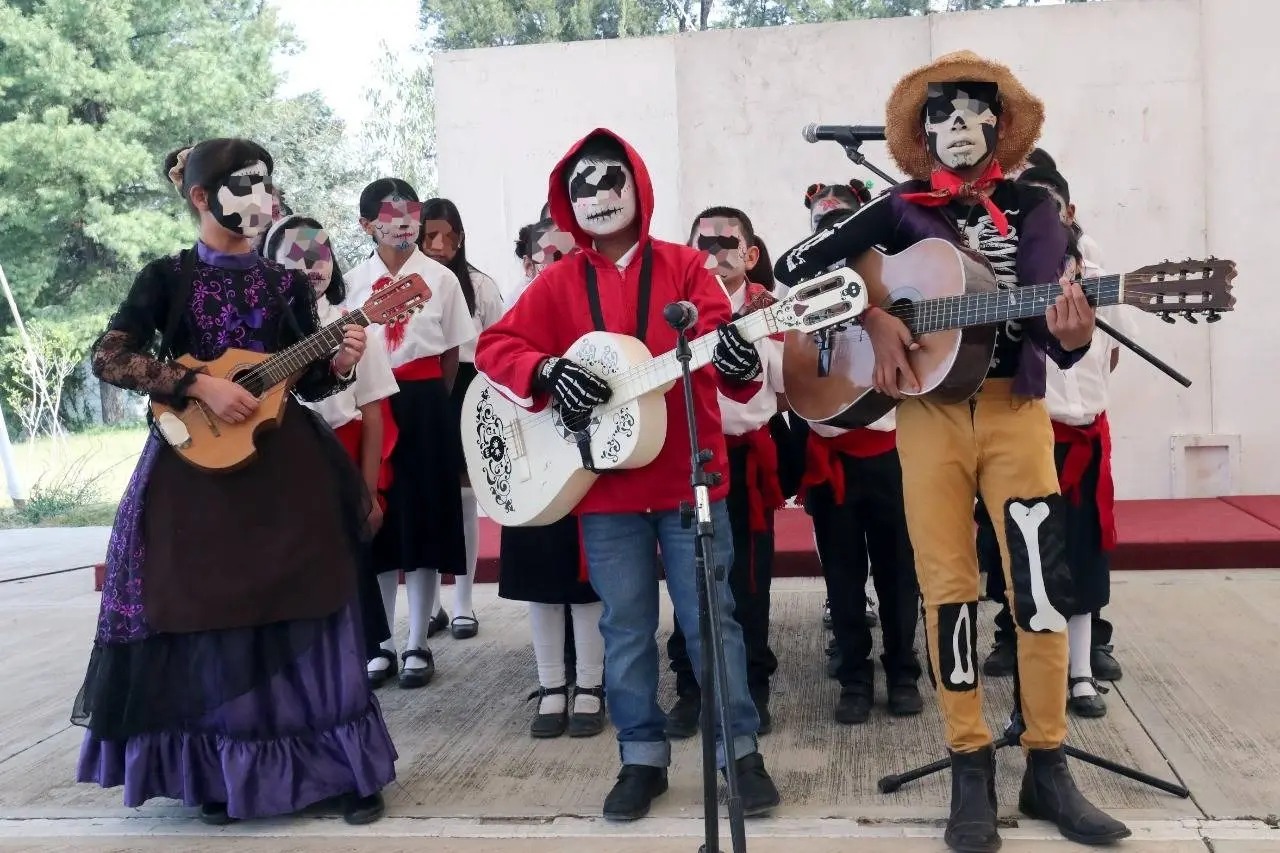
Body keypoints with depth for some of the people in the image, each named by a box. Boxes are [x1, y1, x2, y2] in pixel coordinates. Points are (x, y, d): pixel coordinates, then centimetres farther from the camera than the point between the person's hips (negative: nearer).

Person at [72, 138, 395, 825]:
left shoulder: (287, 285, 8)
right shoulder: (168, 277, 0)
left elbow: (309, 383, 9)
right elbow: (108, 358, -10)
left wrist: (340, 363, -12)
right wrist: (200, 385, -18)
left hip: (287, 467, 2)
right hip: (199, 466, -2)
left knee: (307, 618, 3)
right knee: (211, 620, 4)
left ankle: (348, 768, 11)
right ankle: (224, 773, 19)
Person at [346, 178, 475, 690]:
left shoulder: (440, 278, 1)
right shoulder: (353, 282, 5)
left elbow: (452, 352, 5)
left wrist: (435, 405, 2)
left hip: (426, 404, -1)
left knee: (425, 522, 2)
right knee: (378, 523, 6)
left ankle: (418, 645, 14)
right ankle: (382, 644, 17)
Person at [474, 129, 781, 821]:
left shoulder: (684, 268, 3)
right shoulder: (559, 282, 5)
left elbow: (722, 350, -7)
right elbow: (493, 346, 0)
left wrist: (739, 362, -31)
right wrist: (547, 373, -19)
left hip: (689, 474, -1)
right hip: (604, 482, 2)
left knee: (711, 616, 5)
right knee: (626, 626, 9)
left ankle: (741, 750, 17)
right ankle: (643, 757, 22)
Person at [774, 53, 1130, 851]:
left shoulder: (1033, 208, 6)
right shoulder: (903, 209, 4)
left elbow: (1053, 333, -4)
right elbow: (796, 264, 0)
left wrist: (1073, 334, -28)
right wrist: (871, 317, -11)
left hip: (1015, 407, 1)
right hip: (929, 411, 0)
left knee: (1043, 580, -4)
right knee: (949, 587, 1)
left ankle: (1048, 765, 11)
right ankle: (972, 766, 12)